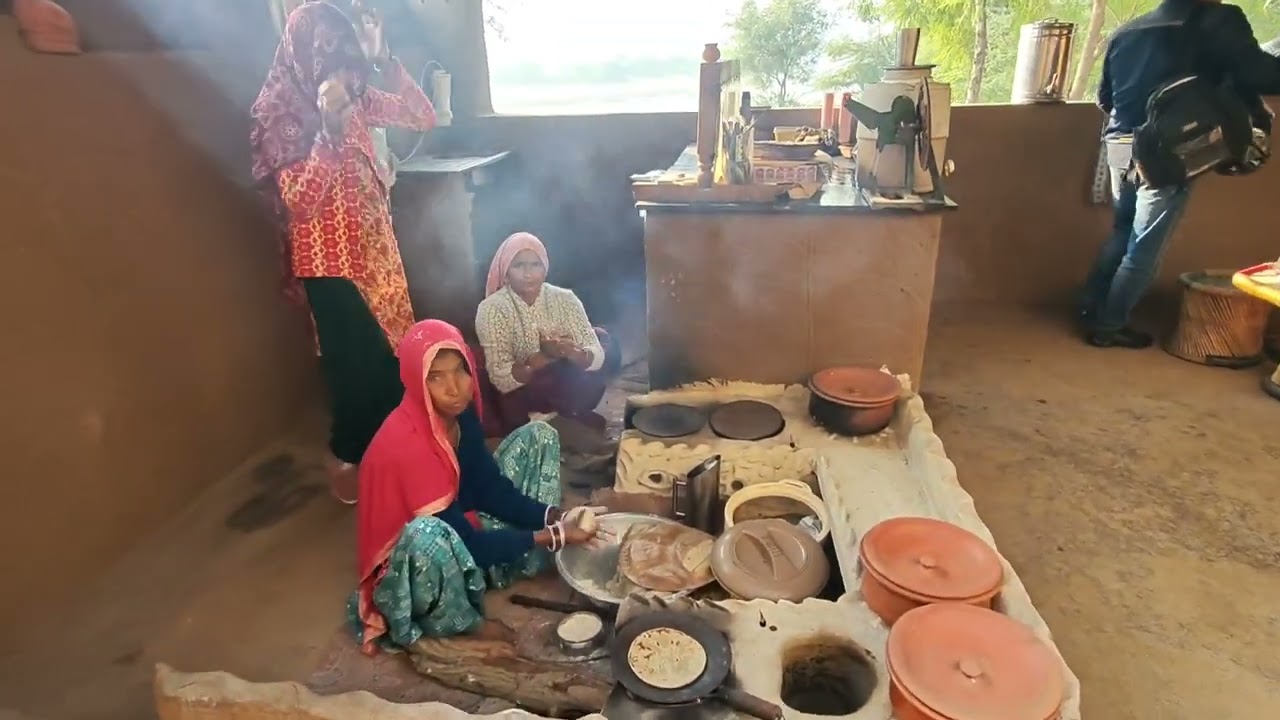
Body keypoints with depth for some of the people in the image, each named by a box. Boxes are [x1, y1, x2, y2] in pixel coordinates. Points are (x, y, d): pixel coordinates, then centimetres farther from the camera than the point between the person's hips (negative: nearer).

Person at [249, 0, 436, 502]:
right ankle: (349, 458, 24)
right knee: (356, 362, 2)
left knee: (391, 353, 13)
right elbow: (299, 201, -21)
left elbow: (425, 118, 5)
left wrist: (384, 59, -6)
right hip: (330, 260, -6)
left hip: (375, 249, 6)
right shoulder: (280, 112, -14)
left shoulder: (356, 97, 3)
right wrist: (329, 127, -30)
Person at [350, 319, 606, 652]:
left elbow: (490, 488, -4)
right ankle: (461, 622, -12)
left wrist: (554, 517, -18)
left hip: (462, 523, 8)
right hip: (416, 557, -7)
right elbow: (465, 541, -30)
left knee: (539, 435, 1)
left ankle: (536, 565, 3)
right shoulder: (406, 445, -34)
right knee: (427, 535, -46)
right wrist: (553, 536, -28)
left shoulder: (460, 412, -12)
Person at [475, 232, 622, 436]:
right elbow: (501, 379, -24)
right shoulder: (492, 308, -17)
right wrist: (543, 356, -38)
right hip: (522, 395, -2)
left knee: (609, 347, -15)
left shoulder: (564, 299, -9)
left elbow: (597, 357, -16)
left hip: (566, 385, 3)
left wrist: (571, 352, -38)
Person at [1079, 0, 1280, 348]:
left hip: (1120, 146, 6)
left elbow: (1104, 97, 20)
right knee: (1145, 249, 2)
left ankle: (1090, 311, 20)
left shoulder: (1127, 30, 13)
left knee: (1121, 232, 19)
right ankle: (1108, 327, 8)